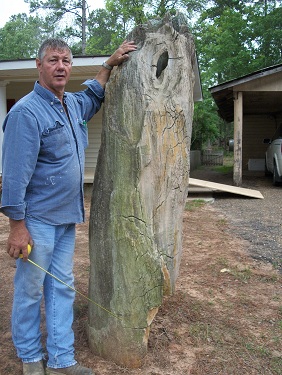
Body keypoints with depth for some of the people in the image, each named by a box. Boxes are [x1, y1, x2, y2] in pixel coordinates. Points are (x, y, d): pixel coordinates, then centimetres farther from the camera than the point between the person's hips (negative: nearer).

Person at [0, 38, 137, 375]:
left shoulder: (72, 104, 10)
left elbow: (93, 96, 35)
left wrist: (110, 64, 29)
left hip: (67, 218, 8)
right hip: (38, 219, -8)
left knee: (62, 289, 12)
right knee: (30, 291, 8)